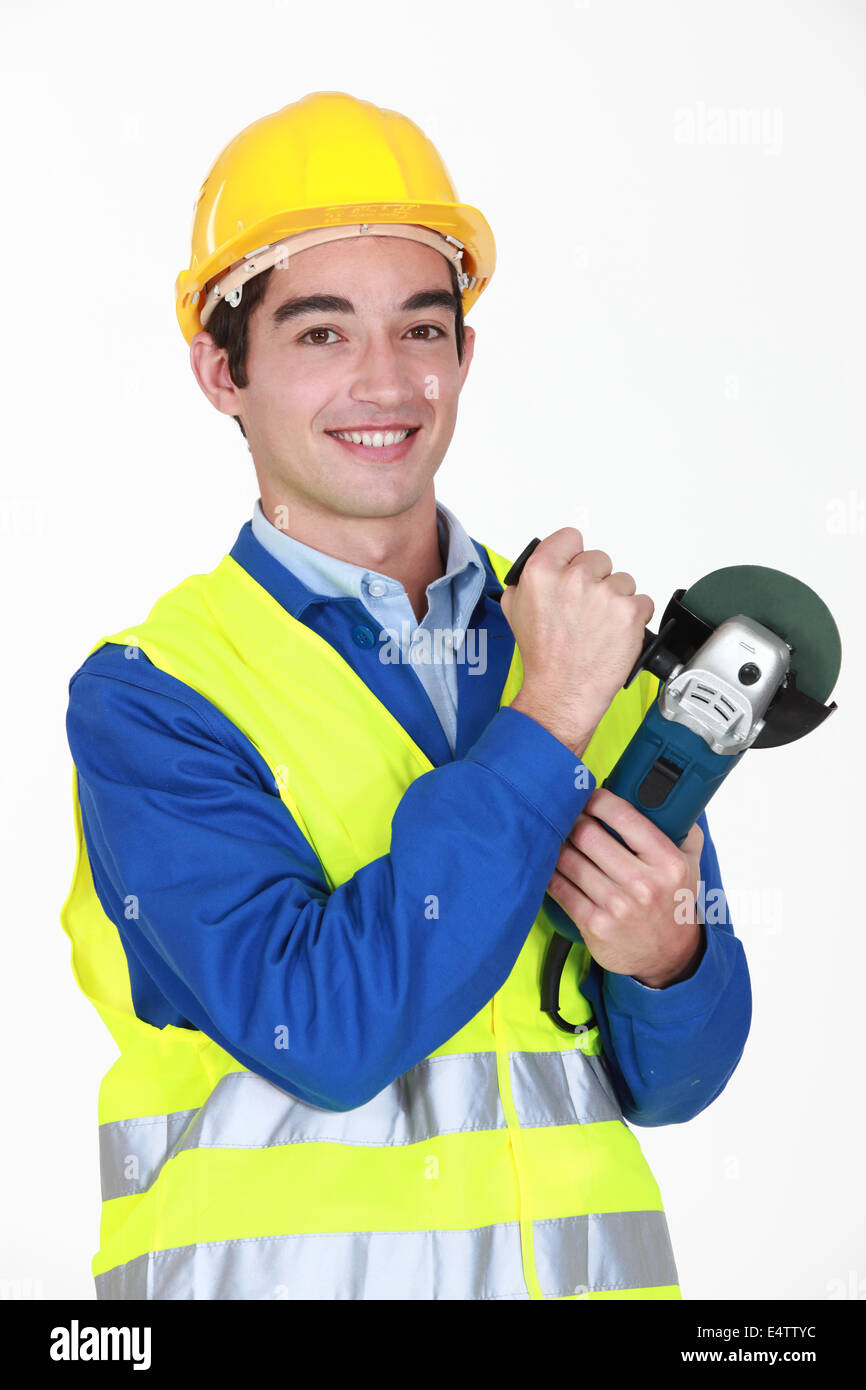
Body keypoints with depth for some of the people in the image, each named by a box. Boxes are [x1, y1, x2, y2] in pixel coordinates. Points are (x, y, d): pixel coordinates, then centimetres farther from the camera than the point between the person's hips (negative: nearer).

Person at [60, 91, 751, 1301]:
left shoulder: (587, 649, 0)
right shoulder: (145, 698, -10)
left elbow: (674, 1081, 4)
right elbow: (325, 1032, -22)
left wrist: (667, 954, -17)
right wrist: (545, 726, -20)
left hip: (587, 1256, 4)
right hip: (277, 1265, -3)